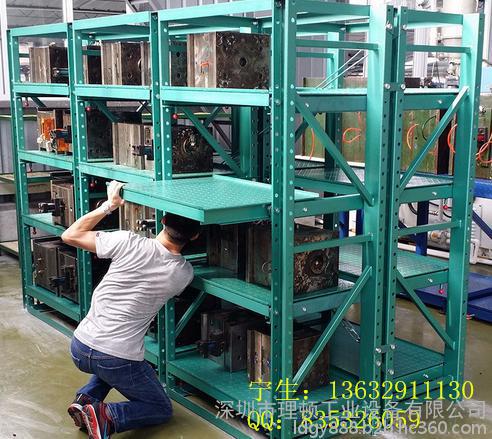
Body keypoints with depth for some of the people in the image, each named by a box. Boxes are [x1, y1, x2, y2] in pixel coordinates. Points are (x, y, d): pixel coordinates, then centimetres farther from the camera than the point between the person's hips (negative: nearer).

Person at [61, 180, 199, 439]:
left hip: (79, 349, 4)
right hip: (118, 361, -4)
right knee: (161, 409, 19)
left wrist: (109, 205, 6)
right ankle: (107, 416, -8)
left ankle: (87, 398, 13)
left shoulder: (128, 242, -10)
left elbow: (70, 235, 1)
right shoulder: (183, 274, -7)